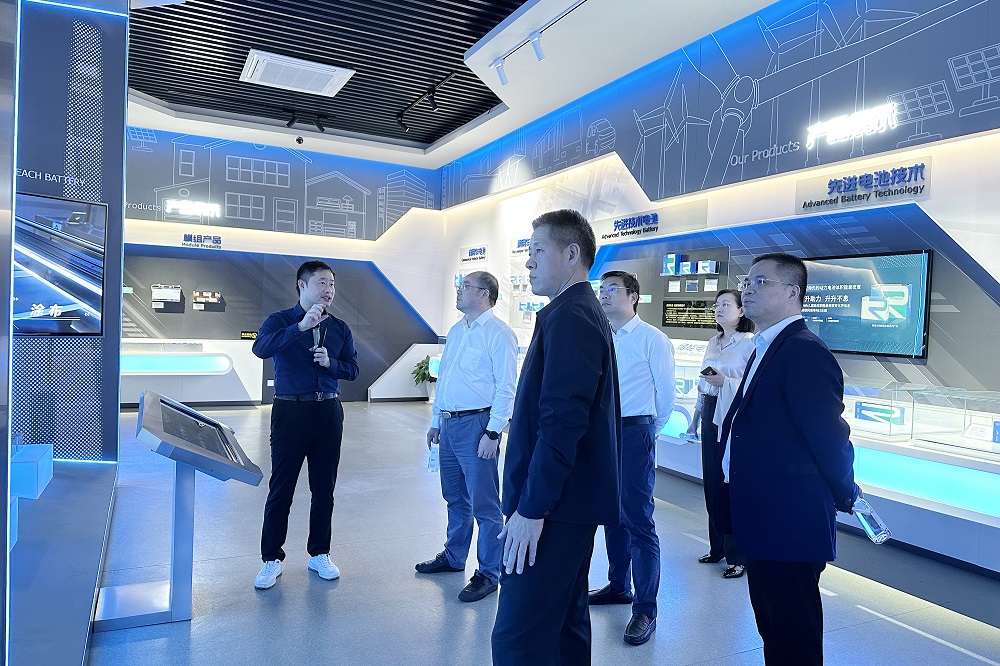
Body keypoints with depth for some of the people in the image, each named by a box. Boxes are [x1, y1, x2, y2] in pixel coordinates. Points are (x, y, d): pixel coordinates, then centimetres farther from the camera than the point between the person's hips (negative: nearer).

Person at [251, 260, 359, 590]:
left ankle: (319, 554, 25)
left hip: (329, 412, 4)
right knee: (281, 488, 3)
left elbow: (352, 370, 10)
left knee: (324, 488, 10)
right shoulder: (280, 321, -2)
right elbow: (261, 348, -23)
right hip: (291, 411, -3)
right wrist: (301, 327, -31)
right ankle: (272, 559, 17)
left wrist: (330, 362, -10)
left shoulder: (339, 328, 9)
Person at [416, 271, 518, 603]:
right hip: (449, 424, 8)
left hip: (476, 424, -8)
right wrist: (435, 422, 19)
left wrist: (493, 433, -19)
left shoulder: (498, 333, -10)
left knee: (484, 504, 0)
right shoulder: (455, 331, 15)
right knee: (455, 498, 20)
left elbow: (506, 388, -15)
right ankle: (453, 556, 36)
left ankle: (488, 574, 11)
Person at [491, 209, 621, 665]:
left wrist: (532, 508, -21)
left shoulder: (569, 317, -16)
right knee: (567, 621, 21)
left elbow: (561, 421, -24)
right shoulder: (584, 311, 16)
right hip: (571, 500, 11)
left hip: (554, 506, -11)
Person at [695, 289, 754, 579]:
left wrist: (725, 382, -23)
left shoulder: (750, 343, -9)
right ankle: (718, 547, 25)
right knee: (711, 481, 11)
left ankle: (738, 557, 7)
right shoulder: (713, 343, 15)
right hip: (711, 413, 7)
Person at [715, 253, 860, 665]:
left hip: (789, 523, -10)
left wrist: (845, 495, -5)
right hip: (762, 521, 10)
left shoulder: (805, 352, -20)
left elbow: (829, 434, -20)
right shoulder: (766, 348, 12)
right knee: (771, 626, 23)